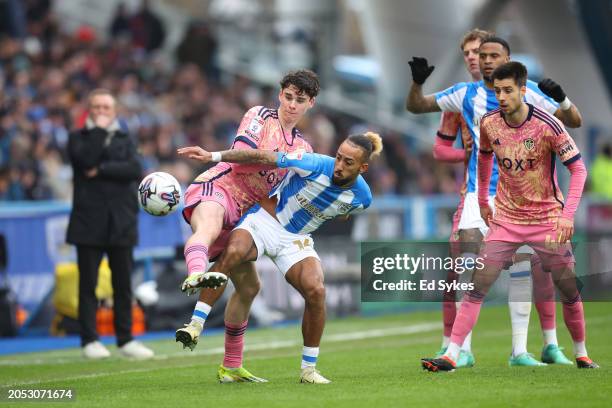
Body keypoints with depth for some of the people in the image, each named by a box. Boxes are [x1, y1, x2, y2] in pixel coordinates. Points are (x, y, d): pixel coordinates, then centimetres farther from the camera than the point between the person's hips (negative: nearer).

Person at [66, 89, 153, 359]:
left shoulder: (125, 141, 15)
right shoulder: (78, 139, 8)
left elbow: (134, 170, -4)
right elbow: (86, 159, -14)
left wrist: (101, 170, -11)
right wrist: (99, 129, -7)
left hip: (121, 223, 2)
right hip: (90, 222, -2)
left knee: (123, 284, 4)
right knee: (88, 284, -2)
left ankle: (126, 339, 9)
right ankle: (89, 341, 1)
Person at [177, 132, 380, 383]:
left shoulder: (361, 197, -10)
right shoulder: (316, 165, -22)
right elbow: (263, 157, -19)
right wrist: (213, 156, -20)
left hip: (297, 240, 3)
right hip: (264, 220, -3)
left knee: (315, 290, -22)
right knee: (233, 252, -35)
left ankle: (309, 369, -6)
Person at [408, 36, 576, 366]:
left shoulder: (527, 91, 3)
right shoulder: (466, 94, 7)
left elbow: (574, 121, 4)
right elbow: (415, 106, 15)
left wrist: (561, 99, -17)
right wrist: (417, 82, -6)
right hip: (479, 193, 0)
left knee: (522, 269, -4)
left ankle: (519, 351, 3)